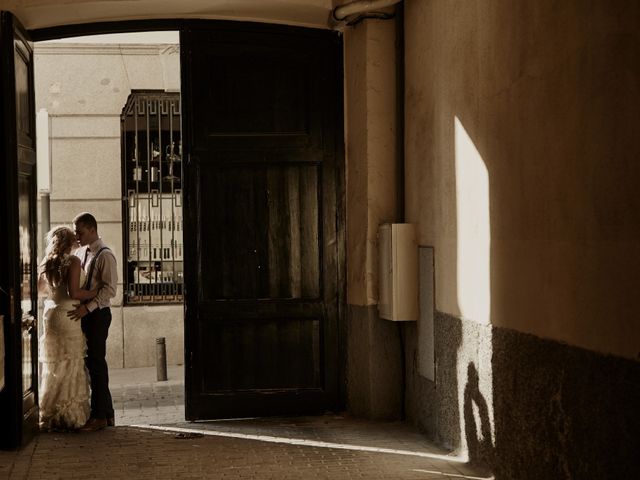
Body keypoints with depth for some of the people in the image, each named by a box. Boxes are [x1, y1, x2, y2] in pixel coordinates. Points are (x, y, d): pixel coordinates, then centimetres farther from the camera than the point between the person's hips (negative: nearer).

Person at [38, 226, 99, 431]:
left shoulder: (46, 263, 7)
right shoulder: (73, 261, -12)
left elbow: (39, 288, 19)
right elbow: (74, 293, -20)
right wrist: (96, 292, -10)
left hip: (50, 313, 6)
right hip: (68, 315, -6)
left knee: (52, 364, 12)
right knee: (71, 366, 0)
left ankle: (50, 415, 15)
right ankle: (69, 416, 1)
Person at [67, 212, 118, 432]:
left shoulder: (105, 255, -12)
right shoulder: (81, 253, 13)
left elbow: (110, 289, -18)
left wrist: (87, 307, -23)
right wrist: (80, 307, 3)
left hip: (97, 314, -8)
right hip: (84, 313, 8)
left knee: (95, 362, -5)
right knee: (93, 363, 10)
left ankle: (99, 416, 1)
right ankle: (106, 414, 17)